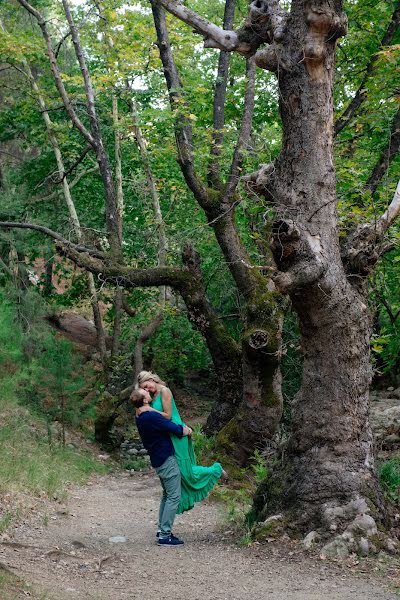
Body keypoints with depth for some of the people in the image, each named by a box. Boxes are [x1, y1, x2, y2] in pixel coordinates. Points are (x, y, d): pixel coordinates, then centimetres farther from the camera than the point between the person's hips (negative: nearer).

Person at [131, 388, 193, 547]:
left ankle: (162, 530, 21)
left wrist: (183, 428, 7)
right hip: (167, 459, -10)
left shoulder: (140, 417, 7)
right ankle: (165, 535, -7)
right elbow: (176, 430, -19)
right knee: (174, 496, -5)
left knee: (166, 495, 19)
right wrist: (186, 431, 3)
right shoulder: (152, 417, -24)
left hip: (157, 460, 10)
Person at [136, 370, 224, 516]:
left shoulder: (164, 391, -15)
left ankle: (216, 469, 20)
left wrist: (150, 409, -22)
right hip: (167, 436, 9)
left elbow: (168, 416, -18)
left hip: (176, 434, -9)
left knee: (186, 470, 1)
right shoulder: (155, 395, 10)